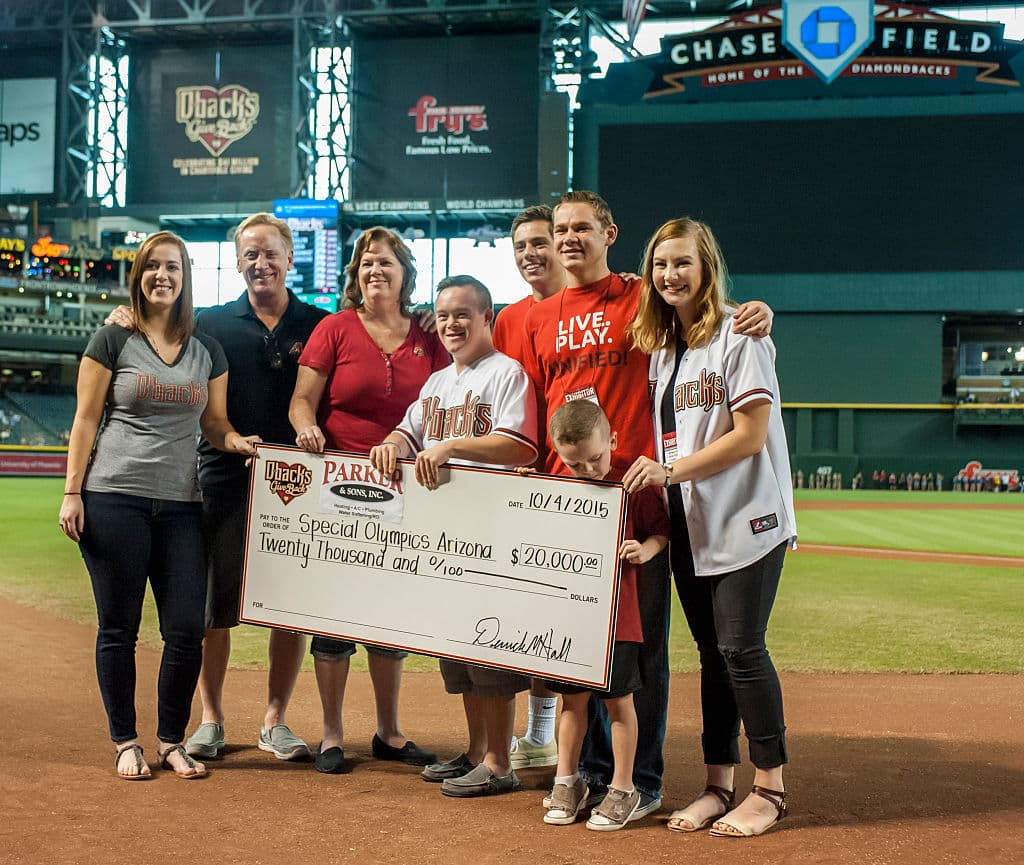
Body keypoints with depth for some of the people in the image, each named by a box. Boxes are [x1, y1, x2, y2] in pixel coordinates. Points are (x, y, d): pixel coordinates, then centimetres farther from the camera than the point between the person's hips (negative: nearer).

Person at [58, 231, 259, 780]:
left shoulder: (207, 350, 12)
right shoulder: (113, 340, 3)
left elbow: (216, 424, 16)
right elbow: (85, 420, 1)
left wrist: (238, 442, -7)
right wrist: (72, 493, -5)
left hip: (181, 506, 3)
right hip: (114, 498, -3)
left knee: (186, 631, -1)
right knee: (119, 628, 3)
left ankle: (171, 742, 14)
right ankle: (125, 743, 16)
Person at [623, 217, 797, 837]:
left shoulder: (738, 336, -8)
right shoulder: (659, 347, 14)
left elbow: (752, 434, -15)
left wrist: (671, 469, -17)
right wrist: (648, 474, 0)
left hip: (746, 519, -6)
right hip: (689, 526, 7)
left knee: (741, 647, -6)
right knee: (712, 652, 10)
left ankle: (770, 787, 6)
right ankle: (719, 785, 17)